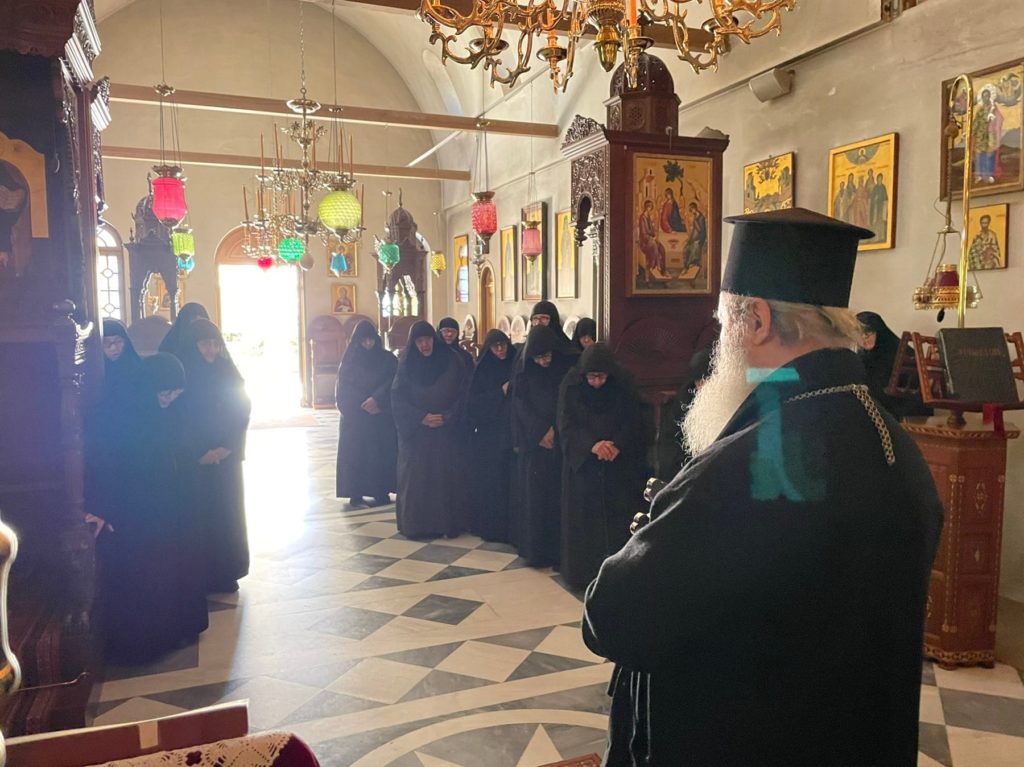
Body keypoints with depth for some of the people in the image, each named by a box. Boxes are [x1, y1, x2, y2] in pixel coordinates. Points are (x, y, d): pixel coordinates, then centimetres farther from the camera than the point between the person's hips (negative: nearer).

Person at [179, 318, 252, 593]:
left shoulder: (228, 374, 6)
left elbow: (242, 411, 2)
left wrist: (227, 447, -11)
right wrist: (200, 453, -13)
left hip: (226, 457, 4)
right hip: (193, 461, -3)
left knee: (227, 515, 6)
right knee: (198, 516, 0)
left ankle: (225, 574, 17)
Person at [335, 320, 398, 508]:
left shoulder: (387, 359, 5)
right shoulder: (349, 360, 4)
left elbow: (393, 383, -3)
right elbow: (343, 389, -1)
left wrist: (376, 399, -17)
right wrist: (364, 404, -11)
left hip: (382, 416, 0)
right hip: (354, 417, 0)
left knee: (381, 452, -2)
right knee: (355, 454, -2)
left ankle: (381, 492, 5)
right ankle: (355, 494, 3)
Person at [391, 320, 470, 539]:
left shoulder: (451, 362, -1)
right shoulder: (406, 365, 1)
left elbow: (463, 394, -2)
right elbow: (398, 399, -3)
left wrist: (446, 418, -13)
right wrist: (421, 417, -15)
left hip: (446, 432, 0)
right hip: (414, 432, 0)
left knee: (444, 476, 0)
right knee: (415, 478, 0)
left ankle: (445, 522, 10)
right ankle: (414, 524, 9)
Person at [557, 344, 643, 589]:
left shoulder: (625, 385, -8)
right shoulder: (571, 386, -9)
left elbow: (632, 423, -4)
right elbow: (566, 426, -10)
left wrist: (616, 446, -21)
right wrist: (592, 445, -26)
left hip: (619, 465, 1)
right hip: (581, 463, 0)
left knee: (617, 518, 2)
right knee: (583, 518, 3)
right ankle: (582, 571, 14)